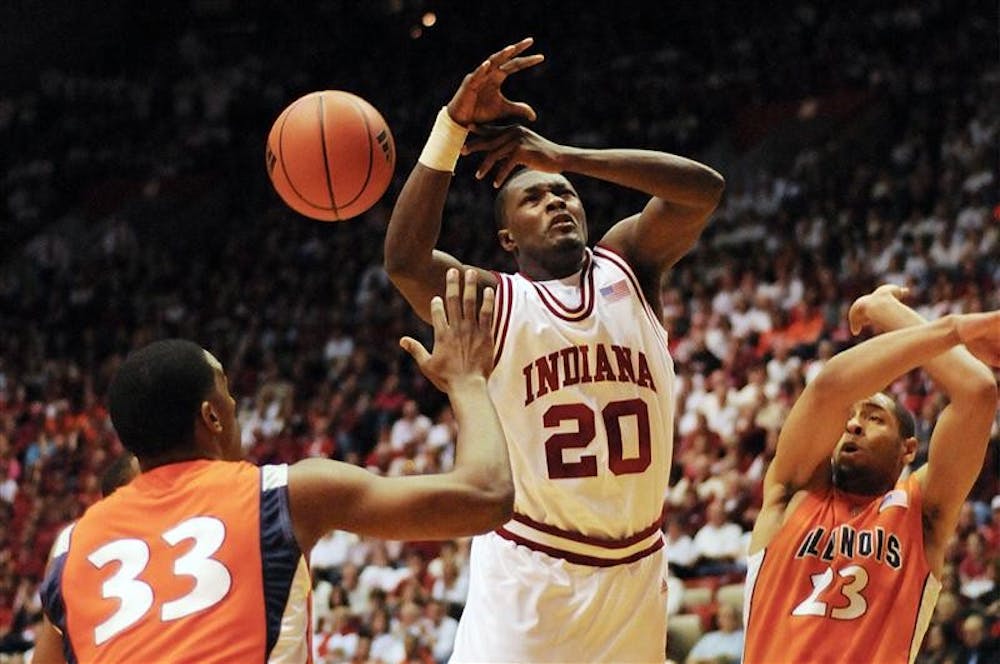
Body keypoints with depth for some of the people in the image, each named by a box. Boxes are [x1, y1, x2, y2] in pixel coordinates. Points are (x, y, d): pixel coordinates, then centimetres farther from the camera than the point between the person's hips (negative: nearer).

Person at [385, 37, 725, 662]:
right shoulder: (494, 302, -3)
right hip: (528, 570, -3)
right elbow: (405, 259, -23)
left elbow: (704, 189, -13)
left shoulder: (627, 269, 5)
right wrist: (455, 128, -29)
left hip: (635, 568, 3)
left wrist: (564, 156, -20)